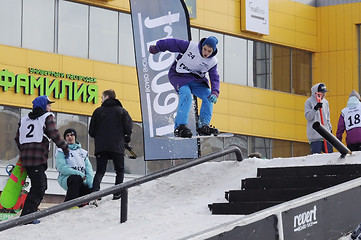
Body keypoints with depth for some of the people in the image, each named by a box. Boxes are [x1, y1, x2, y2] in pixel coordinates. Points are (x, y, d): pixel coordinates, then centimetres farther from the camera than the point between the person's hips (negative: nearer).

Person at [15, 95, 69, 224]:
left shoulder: (24, 119, 20)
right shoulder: (48, 117, 2)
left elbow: (17, 138, 20)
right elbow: (54, 135, -8)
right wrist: (65, 147, 3)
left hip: (25, 158, 7)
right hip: (38, 158, -7)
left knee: (41, 185, 18)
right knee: (39, 188, -7)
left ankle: (29, 212, 14)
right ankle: (27, 215, -16)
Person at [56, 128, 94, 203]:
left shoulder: (83, 152, 22)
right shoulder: (61, 151, 7)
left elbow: (89, 168, 12)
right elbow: (61, 167, -8)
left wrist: (90, 184, -8)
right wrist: (79, 174, -20)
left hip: (82, 180, 4)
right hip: (66, 178, -4)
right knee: (77, 178, -40)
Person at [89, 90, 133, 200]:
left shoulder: (98, 111, 6)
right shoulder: (122, 111, 6)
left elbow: (91, 131, 6)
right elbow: (128, 127, -1)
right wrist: (126, 139, 15)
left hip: (101, 147, 1)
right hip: (117, 147, -1)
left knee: (100, 171, 4)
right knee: (119, 171, 10)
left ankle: (95, 191, -17)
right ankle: (117, 194, 0)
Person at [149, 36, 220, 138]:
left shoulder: (213, 62, -7)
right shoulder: (190, 47, -18)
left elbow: (214, 78, -8)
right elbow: (173, 43, -10)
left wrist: (215, 92, -25)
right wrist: (157, 48, -5)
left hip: (196, 79, 5)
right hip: (178, 76, -5)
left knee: (208, 97, -12)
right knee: (186, 94, -30)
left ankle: (203, 126, -7)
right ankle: (180, 126, -35)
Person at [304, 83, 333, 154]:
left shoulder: (325, 102, 17)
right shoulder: (309, 102, -1)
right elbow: (308, 117, -9)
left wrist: (330, 128, 18)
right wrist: (315, 108, -21)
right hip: (315, 135, -6)